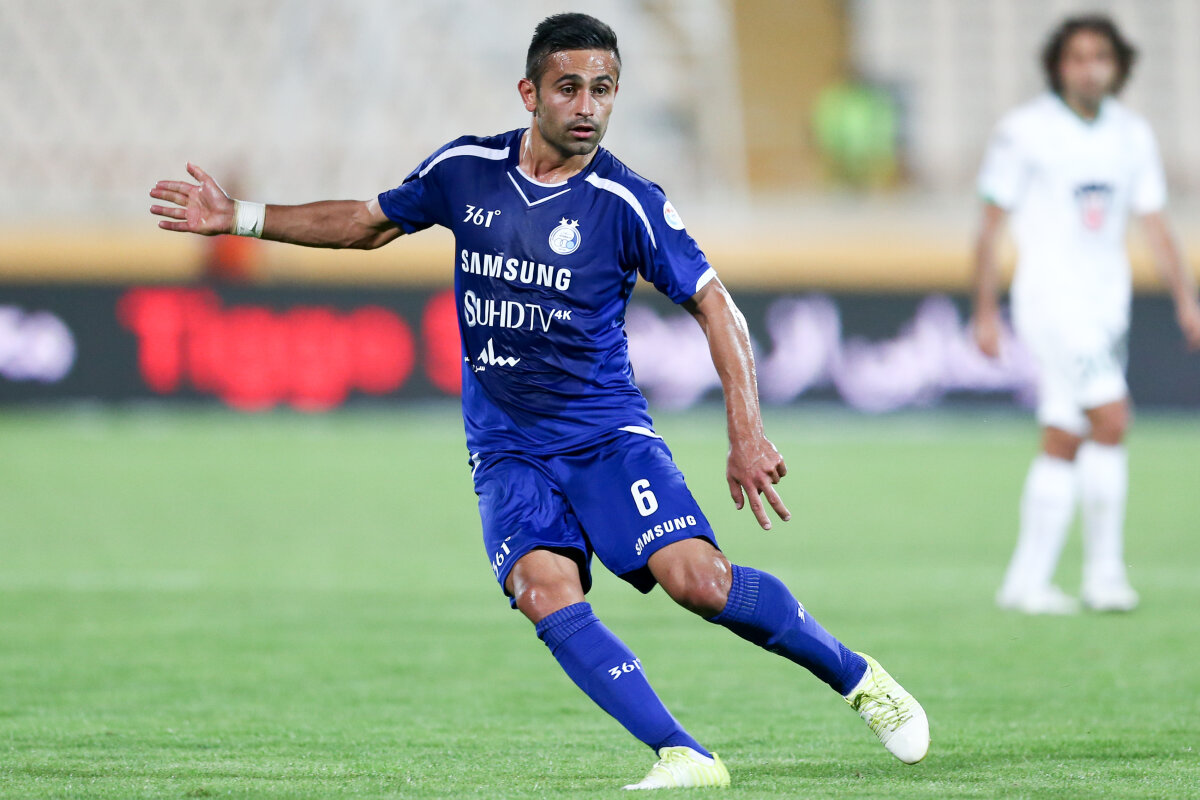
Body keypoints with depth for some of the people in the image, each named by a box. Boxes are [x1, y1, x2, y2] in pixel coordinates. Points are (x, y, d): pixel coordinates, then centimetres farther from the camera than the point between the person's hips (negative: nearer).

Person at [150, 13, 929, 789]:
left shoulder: (627, 201, -10)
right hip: (508, 451, 3)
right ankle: (685, 758, -24)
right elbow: (369, 222, 17)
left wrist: (748, 436, -15)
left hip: (607, 433, -3)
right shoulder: (465, 171, -1)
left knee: (697, 578, -21)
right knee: (546, 592, -24)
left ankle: (856, 677, 2)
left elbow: (714, 306, -7)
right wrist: (238, 218, 14)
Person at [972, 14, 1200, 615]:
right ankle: (1104, 572, -12)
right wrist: (984, 311, -6)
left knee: (1064, 444, 5)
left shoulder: (1133, 136, 8)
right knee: (1111, 417, -18)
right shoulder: (1023, 132, -7)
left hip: (1107, 305, 5)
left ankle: (1026, 582, 10)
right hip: (1050, 296, -5)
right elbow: (992, 226, -3)